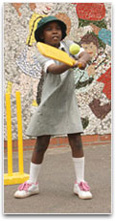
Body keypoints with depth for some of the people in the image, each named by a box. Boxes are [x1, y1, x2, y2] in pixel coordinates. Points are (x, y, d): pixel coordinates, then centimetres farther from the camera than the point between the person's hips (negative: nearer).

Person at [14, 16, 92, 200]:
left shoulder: (68, 45, 1)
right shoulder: (42, 53, -12)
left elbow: (85, 54, -13)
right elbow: (53, 69, -31)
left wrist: (83, 59, -37)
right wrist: (71, 64, -50)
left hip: (68, 102, 3)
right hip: (49, 104, -2)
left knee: (76, 140, -4)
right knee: (41, 143, 3)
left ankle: (80, 182, 6)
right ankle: (32, 183, 17)